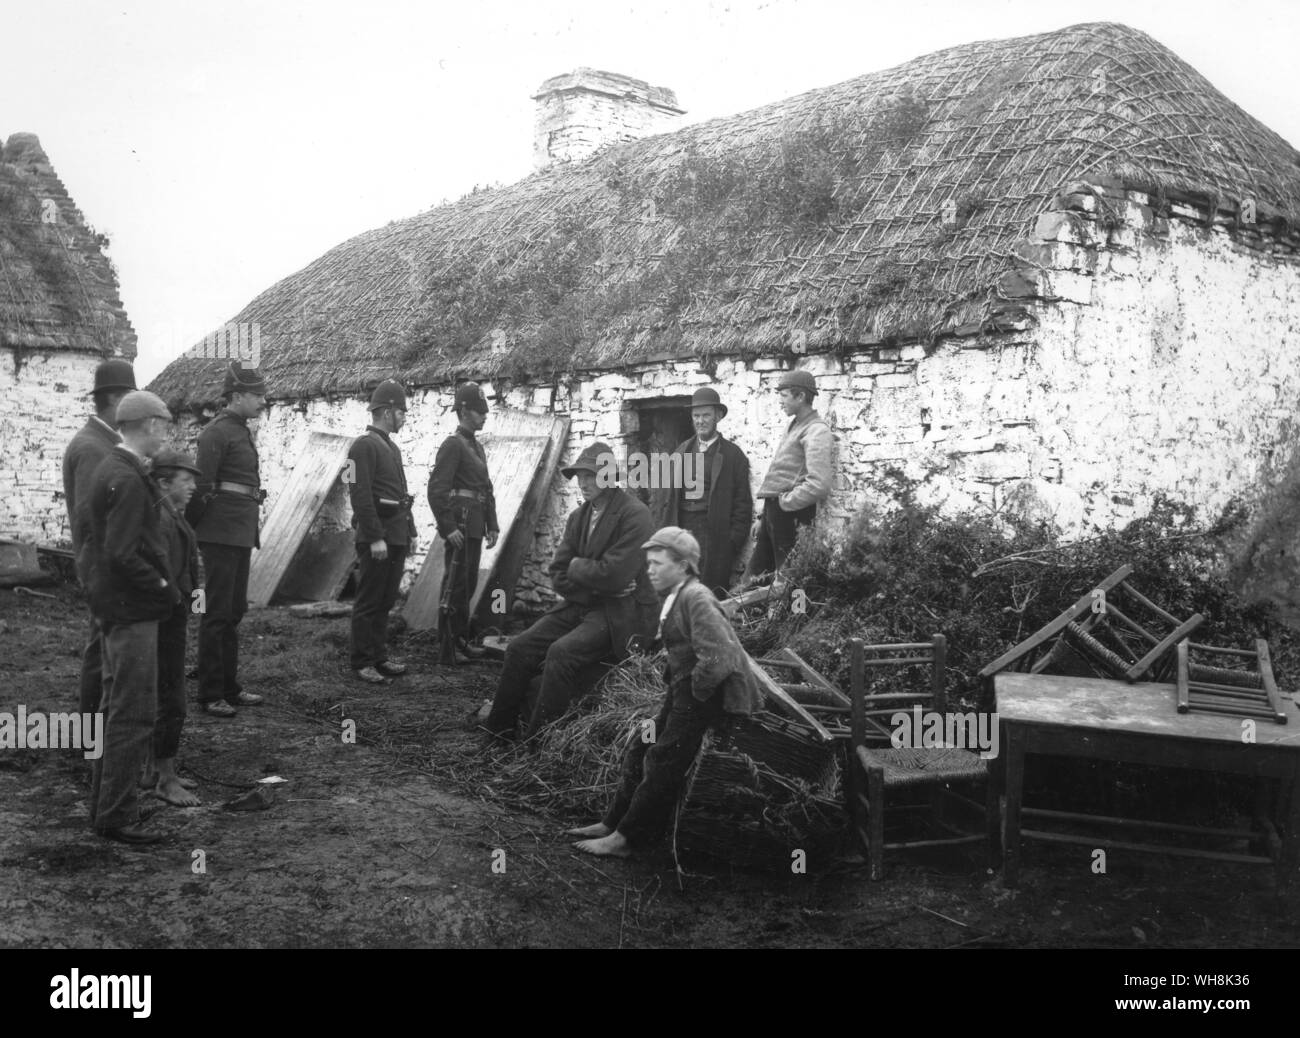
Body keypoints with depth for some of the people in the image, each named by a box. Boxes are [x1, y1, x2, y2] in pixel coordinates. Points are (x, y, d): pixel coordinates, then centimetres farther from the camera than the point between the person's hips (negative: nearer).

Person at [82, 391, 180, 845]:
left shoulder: (109, 469, 11)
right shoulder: (128, 480, -20)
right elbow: (122, 554, -26)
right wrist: (165, 588, -14)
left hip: (113, 605, 11)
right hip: (132, 609, -11)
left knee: (116, 707, 18)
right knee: (134, 714, -5)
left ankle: (104, 803, 28)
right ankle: (116, 815, 1)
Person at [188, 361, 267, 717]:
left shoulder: (240, 431, 16)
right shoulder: (216, 432, -12)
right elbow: (202, 486, -14)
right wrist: (187, 529, -14)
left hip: (241, 533, 9)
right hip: (220, 533, -9)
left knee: (235, 611, 14)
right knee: (217, 613, -4)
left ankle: (230, 687, 22)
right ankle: (210, 695, 2)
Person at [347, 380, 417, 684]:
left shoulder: (391, 447, 18)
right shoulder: (364, 446, -11)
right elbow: (360, 495, -18)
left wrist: (410, 532, 18)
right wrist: (375, 538, -21)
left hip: (397, 537, 9)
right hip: (376, 537, -9)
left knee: (386, 601, 13)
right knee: (369, 602, -2)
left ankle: (380, 656, 21)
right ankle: (362, 662, 4)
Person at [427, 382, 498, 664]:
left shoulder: (477, 447, 18)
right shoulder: (452, 445, -10)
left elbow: (487, 489, 22)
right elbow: (437, 490, -18)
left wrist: (492, 526, 14)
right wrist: (448, 528, -22)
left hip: (474, 528, 9)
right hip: (459, 526, -9)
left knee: (469, 583, 13)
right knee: (455, 585, -6)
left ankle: (461, 639, 22)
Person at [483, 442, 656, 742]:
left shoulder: (635, 515, -13)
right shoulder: (578, 516, 11)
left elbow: (613, 575, -21)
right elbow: (558, 575, 8)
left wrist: (577, 567, -5)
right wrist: (592, 581, -9)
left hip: (618, 613, -7)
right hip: (579, 605, 7)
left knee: (562, 652, -28)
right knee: (519, 647, -7)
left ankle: (536, 742, -17)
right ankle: (499, 731, 2)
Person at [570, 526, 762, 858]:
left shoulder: (696, 598, -21)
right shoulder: (676, 597, 11)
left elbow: (717, 660, -28)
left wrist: (695, 694, -16)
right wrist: (675, 685, 13)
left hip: (713, 694, -10)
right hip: (687, 688, 10)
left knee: (663, 762, -6)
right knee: (642, 747, 12)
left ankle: (624, 840, 2)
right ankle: (612, 823, 22)